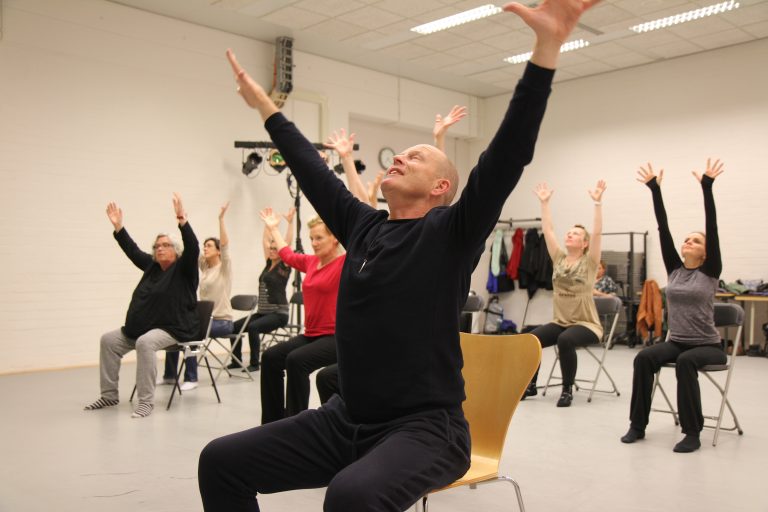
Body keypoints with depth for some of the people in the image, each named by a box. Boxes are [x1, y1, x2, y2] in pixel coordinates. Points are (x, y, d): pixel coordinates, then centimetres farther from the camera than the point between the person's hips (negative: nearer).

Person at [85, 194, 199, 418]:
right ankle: (109, 394, 8)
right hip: (144, 328, 8)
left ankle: (146, 401, -30)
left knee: (145, 342, -34)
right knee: (109, 340, 3)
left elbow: (193, 248, -22)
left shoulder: (183, 269, -6)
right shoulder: (152, 266, 14)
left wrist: (182, 219, -33)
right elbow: (132, 251, 17)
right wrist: (118, 226, 8)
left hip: (174, 329, -8)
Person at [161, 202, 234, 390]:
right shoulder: (204, 267, 12)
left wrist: (221, 219, -28)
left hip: (222, 321, -8)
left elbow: (225, 245, -21)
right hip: (206, 317, 8)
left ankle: (191, 378, -21)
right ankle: (170, 375, 7)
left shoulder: (224, 267, -6)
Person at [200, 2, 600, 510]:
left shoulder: (451, 234, -7)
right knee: (221, 461, -1)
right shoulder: (363, 226, 9)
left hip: (425, 427, -6)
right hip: (345, 420, 7)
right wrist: (265, 105, 29)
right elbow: (314, 172, 20)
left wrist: (548, 45, -26)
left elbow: (508, 155, -18)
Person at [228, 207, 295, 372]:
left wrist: (290, 222, -16)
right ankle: (236, 360, 5)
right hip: (262, 311, 7)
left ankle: (254, 363, -18)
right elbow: (265, 241, 17)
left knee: (253, 327, -29)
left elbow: (287, 243, -14)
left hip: (278, 313, -7)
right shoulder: (268, 264, 13)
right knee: (235, 326, -6)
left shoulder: (284, 266, -5)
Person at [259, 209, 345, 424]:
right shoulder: (310, 262, 11)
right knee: (271, 357, -5)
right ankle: (274, 420, 5)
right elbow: (287, 254, 31)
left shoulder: (346, 263, -9)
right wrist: (273, 228, 42)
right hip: (311, 334, 8)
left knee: (296, 360, -28)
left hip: (337, 337, -8)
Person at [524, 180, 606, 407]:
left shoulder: (589, 262, -4)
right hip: (560, 321, 5)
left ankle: (568, 389, -17)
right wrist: (544, 202, 2)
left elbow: (597, 232, -16)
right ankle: (531, 384, -1)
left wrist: (598, 202, -22)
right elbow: (547, 230, 4)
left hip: (586, 323, -4)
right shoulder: (558, 259, 7)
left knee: (565, 340, -35)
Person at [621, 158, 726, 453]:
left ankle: (692, 433, -25)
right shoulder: (674, 270, 8)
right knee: (644, 358, -26)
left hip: (707, 346, -4)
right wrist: (655, 190, -4)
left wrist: (707, 188, -19)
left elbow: (712, 227, -12)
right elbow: (663, 229, 1)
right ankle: (638, 425, -17)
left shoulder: (710, 273, -3)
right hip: (676, 343, 4)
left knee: (685, 361, -36)